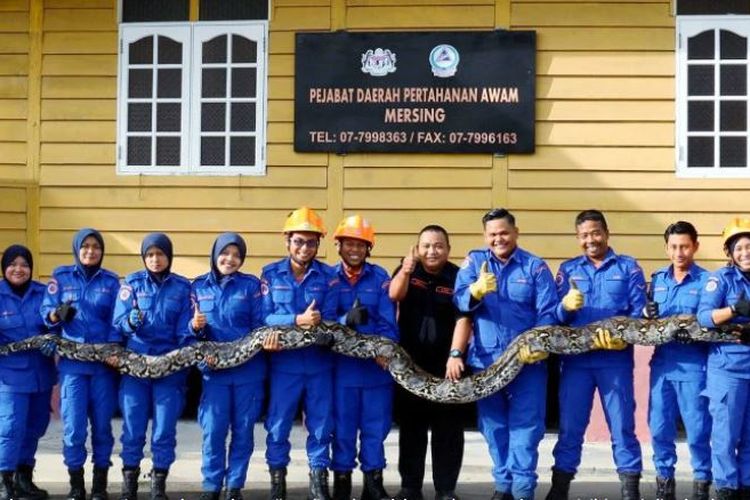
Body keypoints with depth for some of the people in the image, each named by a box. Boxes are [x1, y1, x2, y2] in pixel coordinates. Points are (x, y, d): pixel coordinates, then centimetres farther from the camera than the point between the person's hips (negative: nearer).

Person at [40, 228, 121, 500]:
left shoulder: (111, 281, 6)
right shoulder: (61, 277, 6)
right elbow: (45, 313, 0)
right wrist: (58, 314, -22)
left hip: (104, 362, 1)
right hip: (72, 361, -1)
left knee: (102, 424, 5)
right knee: (73, 425, -4)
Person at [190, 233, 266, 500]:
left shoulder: (251, 285, 1)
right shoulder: (199, 286, 7)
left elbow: (260, 326, -2)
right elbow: (192, 329, 8)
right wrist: (195, 326, -14)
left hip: (248, 369, -1)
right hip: (214, 370, 1)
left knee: (243, 430, 5)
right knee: (213, 430, -1)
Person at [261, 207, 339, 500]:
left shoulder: (329, 276, 1)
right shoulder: (271, 274, 2)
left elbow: (328, 320, -8)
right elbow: (266, 317, -6)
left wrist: (283, 329, -18)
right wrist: (297, 320, -24)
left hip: (320, 363, 1)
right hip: (284, 363, 0)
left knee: (321, 425, 6)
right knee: (278, 425, 5)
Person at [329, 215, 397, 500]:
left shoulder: (380, 277, 3)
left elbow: (388, 321, -5)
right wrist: (346, 320, -26)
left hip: (377, 364, 1)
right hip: (342, 364, -1)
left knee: (376, 425, 7)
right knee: (343, 425, 6)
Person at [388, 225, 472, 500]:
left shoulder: (458, 277, -3)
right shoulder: (408, 270, 4)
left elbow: (463, 319, -11)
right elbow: (394, 295, -16)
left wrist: (455, 355, -22)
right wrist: (405, 272, -36)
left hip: (446, 363, -2)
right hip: (410, 363, 2)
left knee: (448, 428, 2)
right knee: (411, 426, 8)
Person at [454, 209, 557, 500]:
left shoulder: (535, 266, 1)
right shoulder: (474, 261, 5)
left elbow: (547, 313, -4)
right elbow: (460, 300, -9)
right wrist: (476, 291, -32)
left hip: (527, 360, -2)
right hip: (484, 360, 2)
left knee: (525, 426, -2)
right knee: (494, 427, 10)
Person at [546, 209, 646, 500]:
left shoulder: (628, 267, 7)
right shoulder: (568, 269, 12)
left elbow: (640, 312, -3)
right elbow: (554, 315, 3)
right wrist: (565, 307, -20)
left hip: (616, 359, -2)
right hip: (575, 359, 2)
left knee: (622, 426, 2)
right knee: (569, 427, 5)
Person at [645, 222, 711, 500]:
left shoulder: (707, 280, -2)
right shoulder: (657, 279, 11)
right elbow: (645, 319, 17)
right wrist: (647, 315, -6)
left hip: (694, 365, -4)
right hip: (662, 363, 4)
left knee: (697, 429, 0)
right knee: (659, 428, 6)